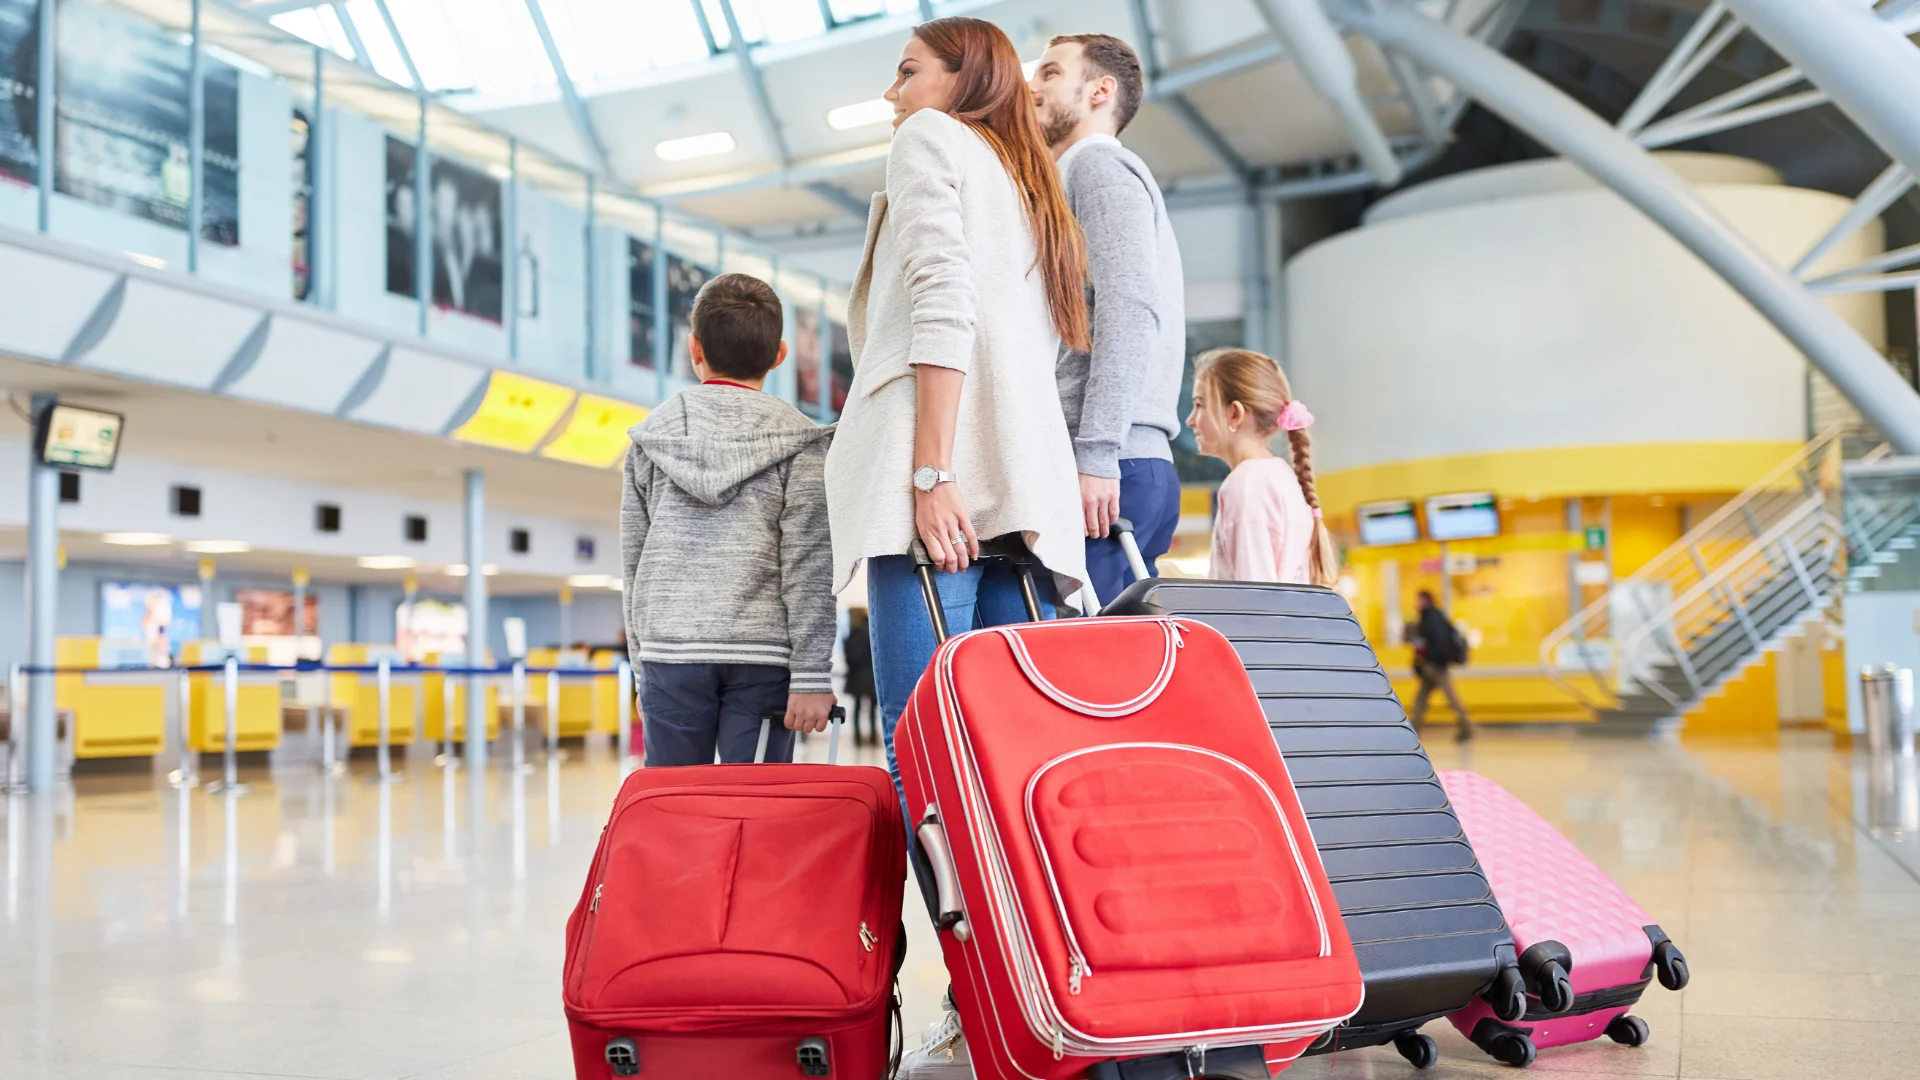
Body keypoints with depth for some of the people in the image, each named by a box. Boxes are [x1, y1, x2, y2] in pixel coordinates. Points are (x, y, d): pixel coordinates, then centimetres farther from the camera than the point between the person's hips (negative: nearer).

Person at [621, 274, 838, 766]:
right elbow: (808, 566, -5)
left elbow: (633, 559, 12)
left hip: (670, 653, 2)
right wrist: (812, 675, -5)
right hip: (761, 655, -2)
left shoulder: (651, 436, 10)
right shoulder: (798, 441, 1)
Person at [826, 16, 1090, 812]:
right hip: (1029, 475, 8)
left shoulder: (930, 135, 11)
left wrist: (932, 474, -15)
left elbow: (941, 306, -7)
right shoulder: (1032, 186, 33)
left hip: (950, 471, -8)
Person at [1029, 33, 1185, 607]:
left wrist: (1097, 456, -21)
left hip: (1110, 469, -10)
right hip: (1134, 469, 10)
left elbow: (1128, 307, -13)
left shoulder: (1098, 163, 3)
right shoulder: (1085, 173, 32)